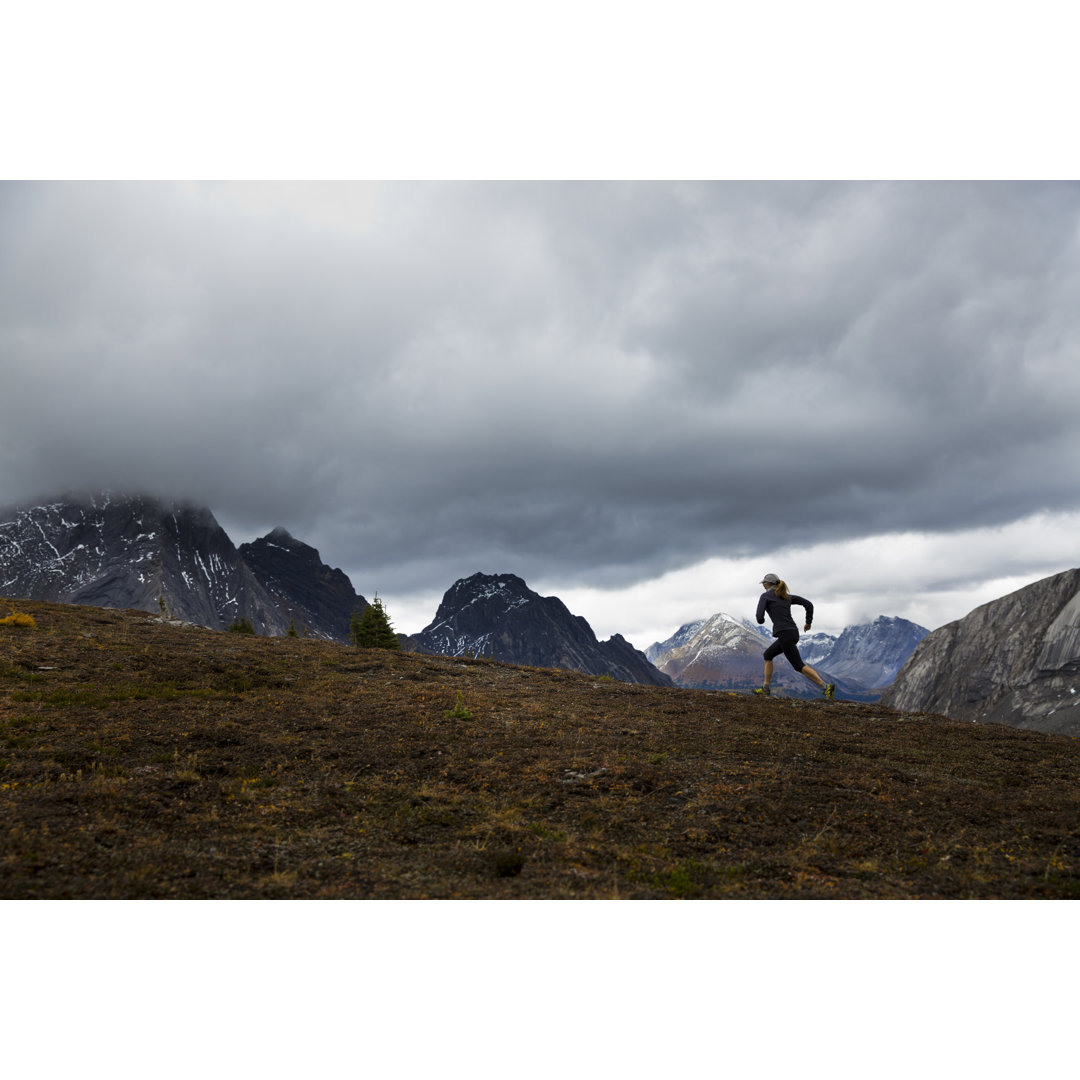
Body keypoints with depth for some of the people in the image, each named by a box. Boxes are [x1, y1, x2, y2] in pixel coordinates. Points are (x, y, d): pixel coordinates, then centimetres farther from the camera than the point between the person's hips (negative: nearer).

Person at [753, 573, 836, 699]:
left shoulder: (765, 596, -1)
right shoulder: (787, 596, 18)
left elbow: (760, 616, -11)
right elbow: (808, 604, 13)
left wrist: (760, 621, 15)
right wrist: (809, 622, 25)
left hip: (785, 634, -9)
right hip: (793, 633, 9)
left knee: (799, 666, -7)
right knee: (768, 655, 21)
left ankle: (826, 686, -14)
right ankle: (765, 688, 20)